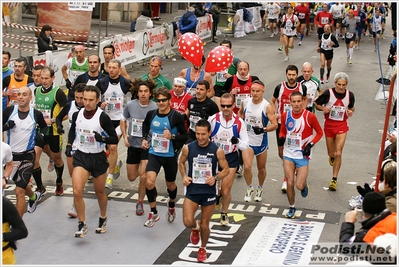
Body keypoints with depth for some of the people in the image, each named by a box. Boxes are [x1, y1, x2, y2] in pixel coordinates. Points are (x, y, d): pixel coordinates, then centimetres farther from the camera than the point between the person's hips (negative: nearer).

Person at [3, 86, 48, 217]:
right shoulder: (9, 111, -6)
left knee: (19, 192, -13)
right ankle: (34, 197, 60)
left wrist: (41, 134, -6)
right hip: (10, 154, 4)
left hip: (27, 156, -4)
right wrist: (6, 126, -19)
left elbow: (44, 126, 13)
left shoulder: (36, 114, -7)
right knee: (21, 183, 28)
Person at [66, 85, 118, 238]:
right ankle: (82, 225, 1)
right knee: (77, 191, -15)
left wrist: (102, 138, -30)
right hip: (81, 156, 2)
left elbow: (115, 139, -12)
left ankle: (103, 219, 41)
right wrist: (69, 145, 6)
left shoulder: (103, 117, -15)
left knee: (99, 191, 15)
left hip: (98, 158, -2)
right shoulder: (77, 115, -3)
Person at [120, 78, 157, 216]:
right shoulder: (130, 105, -7)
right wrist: (125, 136, 0)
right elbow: (123, 120, 11)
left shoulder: (155, 108, -14)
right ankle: (140, 168, 49)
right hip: (133, 145, 3)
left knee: (143, 176, -13)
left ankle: (140, 202, 10)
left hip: (148, 146, -3)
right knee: (131, 177, 13)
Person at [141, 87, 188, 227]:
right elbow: (145, 124, 21)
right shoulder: (151, 114, -3)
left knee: (170, 184, 17)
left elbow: (185, 137, -9)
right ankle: (153, 213, -1)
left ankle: (171, 203, 52)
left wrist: (172, 136, -26)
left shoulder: (176, 117, -14)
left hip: (170, 156, -1)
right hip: (154, 154, 1)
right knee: (149, 182, -20)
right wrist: (144, 138, 9)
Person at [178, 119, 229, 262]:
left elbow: (226, 169, 0)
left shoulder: (217, 151, -11)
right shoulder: (188, 148, -8)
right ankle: (195, 227, 26)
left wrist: (216, 178, -20)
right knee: (187, 222, -14)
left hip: (209, 192, 0)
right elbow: (181, 163, 11)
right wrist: (184, 176, -7)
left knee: (205, 225, 10)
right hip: (192, 191, 1)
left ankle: (203, 248, 39)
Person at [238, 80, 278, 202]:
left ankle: (260, 189, 39)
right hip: (247, 140, 1)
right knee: (247, 167, -13)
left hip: (261, 141, -1)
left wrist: (263, 129, -35)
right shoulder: (246, 102, -3)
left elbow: (274, 124, -20)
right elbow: (240, 112, 21)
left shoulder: (267, 106, -15)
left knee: (261, 168, 14)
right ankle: (249, 188, 11)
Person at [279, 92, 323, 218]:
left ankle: (305, 184, 32)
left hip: (303, 155, -2)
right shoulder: (285, 115, -3)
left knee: (299, 186, -6)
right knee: (290, 183, 1)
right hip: (288, 154, 3)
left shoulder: (310, 116, -13)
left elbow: (319, 132, -1)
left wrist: (311, 144, -15)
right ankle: (292, 208, 23)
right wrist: (282, 137, -10)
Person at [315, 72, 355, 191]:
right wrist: (323, 108, -21)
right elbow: (316, 104, -1)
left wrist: (351, 111, -9)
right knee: (331, 153, 11)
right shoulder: (328, 93, -13)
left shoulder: (350, 95, -5)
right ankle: (332, 157, 52)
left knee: (338, 153, -9)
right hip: (329, 125, 0)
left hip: (342, 126, 0)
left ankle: (334, 180, 1)